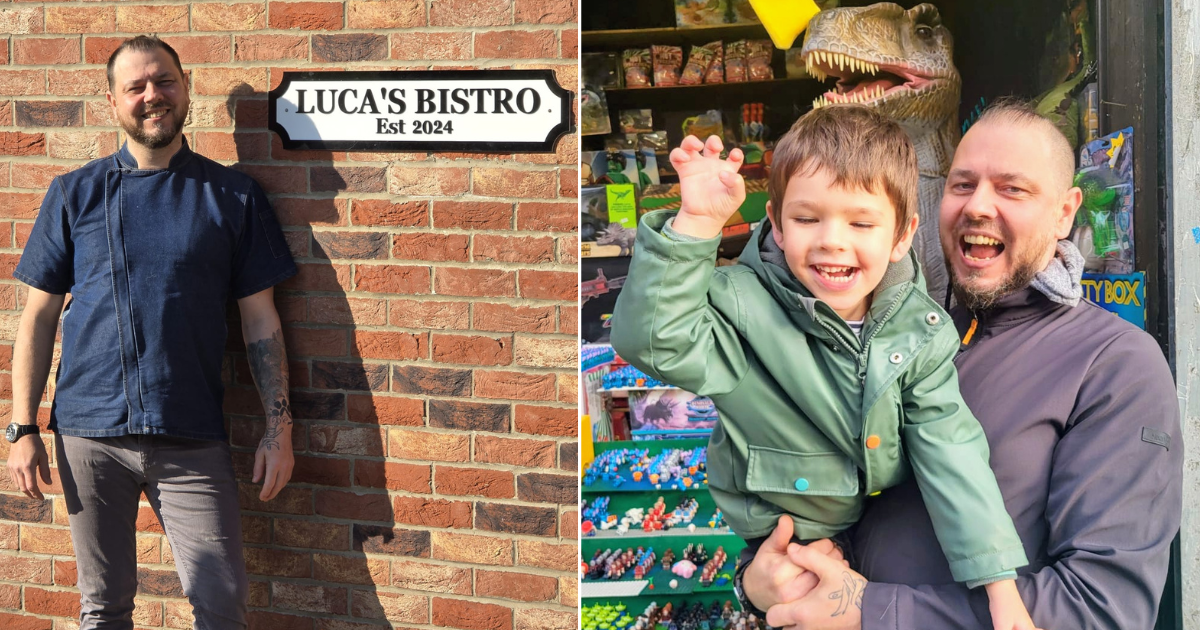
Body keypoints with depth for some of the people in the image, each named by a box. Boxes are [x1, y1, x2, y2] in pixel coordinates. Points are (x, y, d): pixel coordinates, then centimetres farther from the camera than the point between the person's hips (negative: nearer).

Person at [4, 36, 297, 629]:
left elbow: (260, 319, 5)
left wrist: (279, 429, -1)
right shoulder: (74, 194, 6)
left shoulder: (232, 196, 4)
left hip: (193, 439, -1)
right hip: (90, 434, 1)